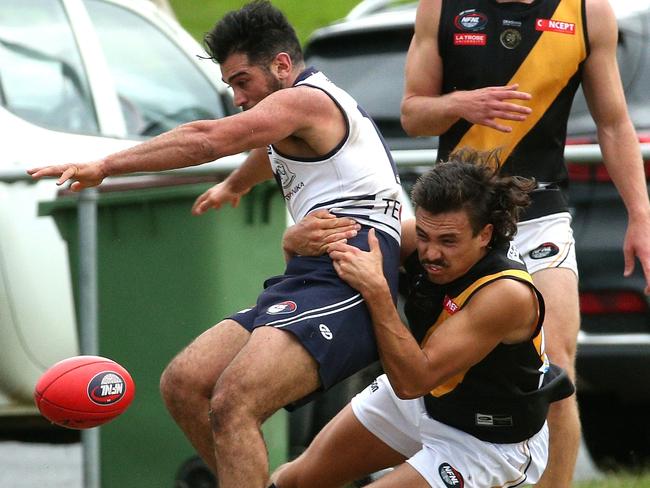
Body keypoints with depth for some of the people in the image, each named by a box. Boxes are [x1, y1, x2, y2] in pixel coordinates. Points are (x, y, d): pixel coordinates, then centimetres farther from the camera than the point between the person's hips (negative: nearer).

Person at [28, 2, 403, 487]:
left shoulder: (306, 99, -5)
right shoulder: (322, 105, 27)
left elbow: (208, 140, -17)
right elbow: (273, 153, 51)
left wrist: (104, 166, -14)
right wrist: (234, 185, 71)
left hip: (344, 281, -11)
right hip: (309, 280, 11)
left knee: (232, 404, -27)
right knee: (182, 384, 4)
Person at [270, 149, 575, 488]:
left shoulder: (508, 294, -36)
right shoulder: (429, 235, -19)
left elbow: (412, 381, -37)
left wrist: (376, 292, -44)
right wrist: (298, 238, -31)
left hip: (488, 443, -7)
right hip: (419, 398, 7)